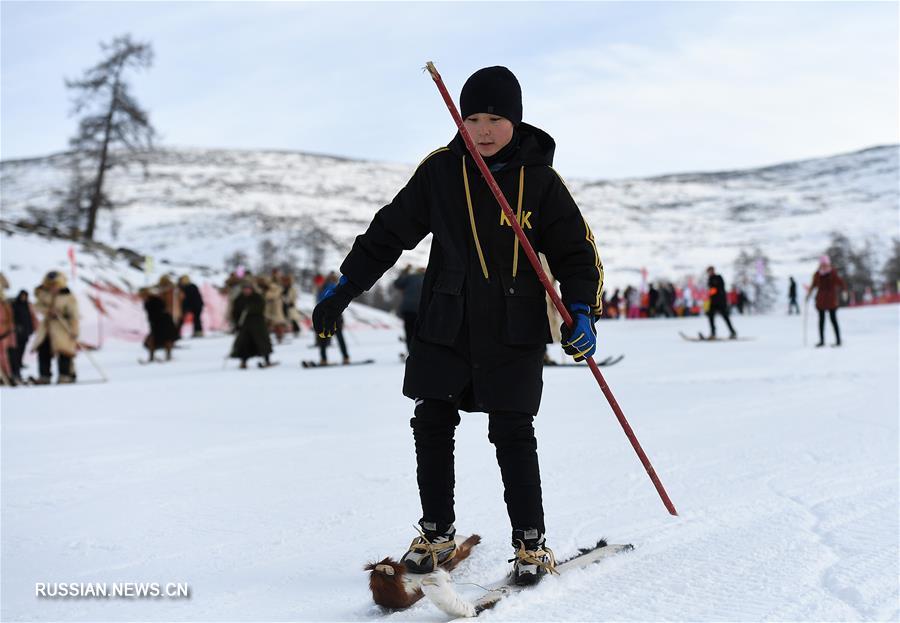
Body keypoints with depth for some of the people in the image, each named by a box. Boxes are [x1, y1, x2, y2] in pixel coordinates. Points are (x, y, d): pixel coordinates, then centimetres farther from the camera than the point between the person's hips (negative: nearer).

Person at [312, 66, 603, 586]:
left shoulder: (540, 180, -2)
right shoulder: (441, 171, 1)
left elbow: (576, 251, 2)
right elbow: (390, 231, 8)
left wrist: (581, 312, -12)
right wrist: (345, 287, 7)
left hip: (514, 329, -2)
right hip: (446, 327, 3)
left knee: (512, 433, -3)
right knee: (432, 426, 5)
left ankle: (531, 541, 11)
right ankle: (437, 534, 21)